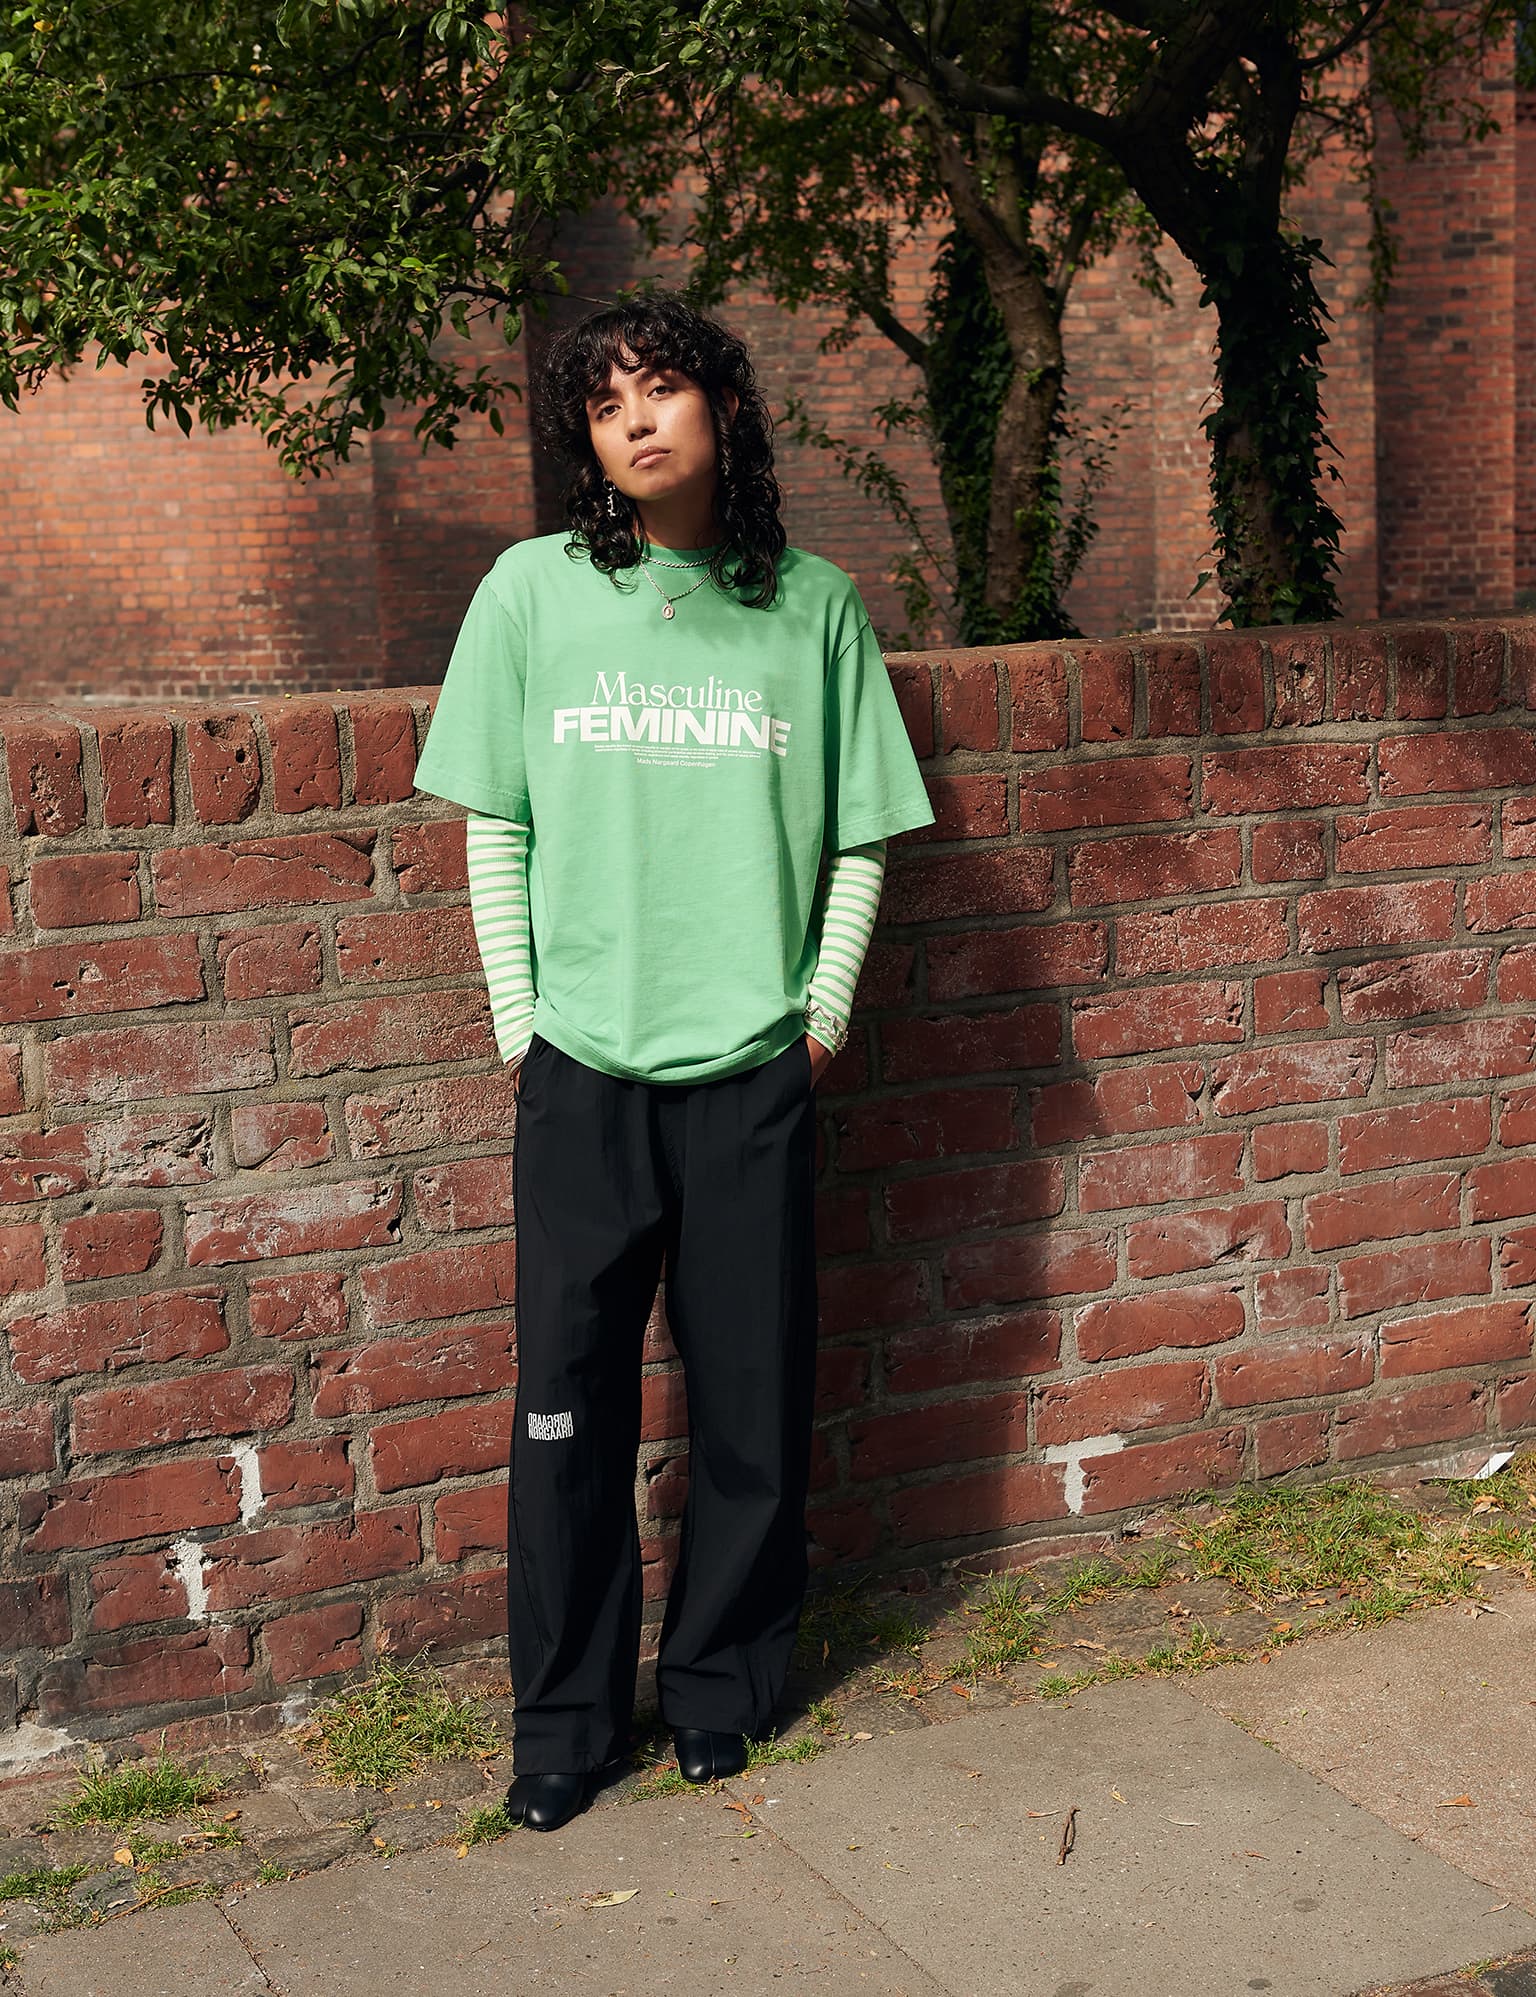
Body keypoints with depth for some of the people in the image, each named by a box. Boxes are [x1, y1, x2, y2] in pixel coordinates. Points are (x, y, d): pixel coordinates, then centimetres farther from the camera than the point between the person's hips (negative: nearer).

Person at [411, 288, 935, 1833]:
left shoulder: (813, 605, 2)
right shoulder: (533, 592, 1)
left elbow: (860, 837, 7)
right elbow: (494, 830, 4)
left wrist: (821, 1012, 1)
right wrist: (519, 1022, 0)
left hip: (754, 1071, 1)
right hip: (582, 1069, 0)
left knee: (753, 1399, 8)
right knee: (568, 1403, 5)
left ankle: (721, 1681, 29)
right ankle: (564, 1720, 21)